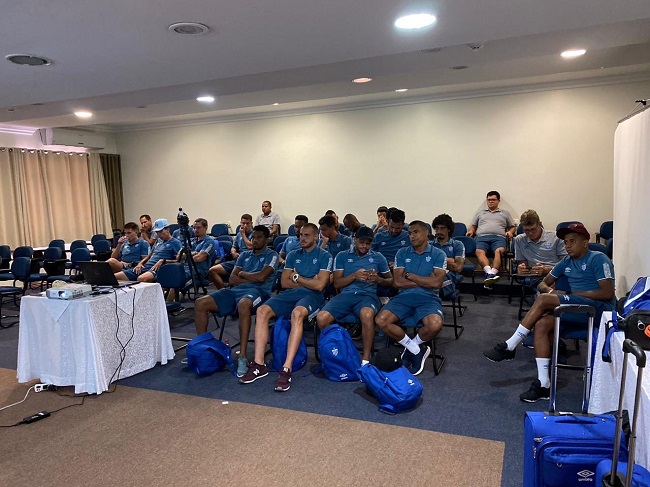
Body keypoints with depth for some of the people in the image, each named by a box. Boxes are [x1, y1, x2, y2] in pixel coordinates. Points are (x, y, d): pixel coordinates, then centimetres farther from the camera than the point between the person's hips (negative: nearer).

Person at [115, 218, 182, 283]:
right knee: (115, 277, -7)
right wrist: (140, 263, 11)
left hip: (156, 269, -8)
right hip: (144, 267, 9)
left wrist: (163, 261, -17)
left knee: (141, 278, -43)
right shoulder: (158, 241, 27)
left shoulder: (175, 243, 3)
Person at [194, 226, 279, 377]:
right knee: (200, 303, -13)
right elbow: (232, 279, 13)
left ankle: (242, 357, -40)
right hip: (236, 290, 6)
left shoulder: (271, 255, 8)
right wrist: (252, 278, 0)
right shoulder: (244, 255, 24)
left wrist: (242, 274, 6)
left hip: (257, 291, -6)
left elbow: (261, 277, -9)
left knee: (243, 305, -44)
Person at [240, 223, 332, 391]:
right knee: (262, 310, -23)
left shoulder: (324, 256, 5)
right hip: (290, 293, 5)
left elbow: (319, 285, -7)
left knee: (297, 313, -40)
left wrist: (297, 278, 3)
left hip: (312, 295, -5)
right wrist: (308, 281, 1)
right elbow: (285, 282, 10)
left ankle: (286, 369, -41)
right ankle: (259, 364, -24)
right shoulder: (293, 255, 20)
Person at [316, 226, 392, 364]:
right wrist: (354, 276, -9)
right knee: (321, 318, -28)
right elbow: (337, 283, 9)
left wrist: (379, 279, -3)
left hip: (368, 295, -1)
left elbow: (390, 281, 21)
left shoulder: (378, 258, 17)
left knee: (367, 315, -40)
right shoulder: (342, 256, 16)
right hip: (345, 294, 1)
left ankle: (365, 360, -25)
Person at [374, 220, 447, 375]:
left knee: (435, 325, -35)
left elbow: (436, 283, -9)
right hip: (404, 296, 2)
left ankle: (411, 347, 0)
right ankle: (417, 349, -5)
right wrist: (425, 280, -2)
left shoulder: (438, 254, 6)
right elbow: (397, 282, 0)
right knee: (381, 321, -25)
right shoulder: (402, 253, 12)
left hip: (428, 298, -2)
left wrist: (409, 275, -2)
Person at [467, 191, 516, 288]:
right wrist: (470, 231, 7)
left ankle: (493, 273, -52)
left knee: (499, 251, -37)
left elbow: (513, 227, 28)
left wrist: (510, 232, 5)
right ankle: (489, 272, -51)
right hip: (482, 237, 1)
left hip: (498, 237, 0)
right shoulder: (480, 213, 34)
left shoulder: (505, 213, 31)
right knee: (479, 252, -35)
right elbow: (473, 226, 30)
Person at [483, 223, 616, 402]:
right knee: (541, 324, -21)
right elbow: (543, 284, 22)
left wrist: (572, 293, -12)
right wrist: (550, 290, -2)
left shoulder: (598, 259, -2)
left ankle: (509, 347, -16)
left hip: (600, 308, -7)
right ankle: (543, 384, -20)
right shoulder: (566, 262, 19)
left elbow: (608, 293, -13)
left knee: (544, 300, -24)